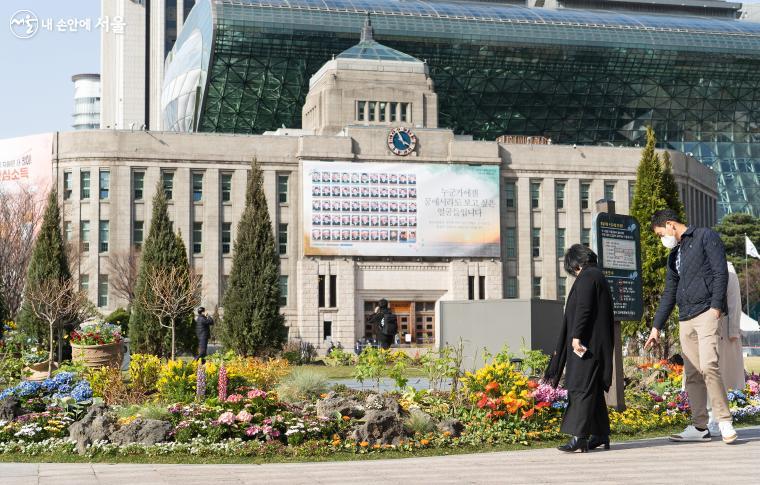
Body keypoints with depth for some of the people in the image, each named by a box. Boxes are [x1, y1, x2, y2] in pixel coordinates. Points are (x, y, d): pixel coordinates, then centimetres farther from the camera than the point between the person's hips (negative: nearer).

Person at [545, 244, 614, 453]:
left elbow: (583, 308, -20)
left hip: (586, 342, -10)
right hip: (599, 344, 10)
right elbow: (607, 314, 23)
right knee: (594, 389, 14)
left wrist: (576, 336, -22)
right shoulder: (600, 276, 20)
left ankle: (579, 437, -20)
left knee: (581, 388, -14)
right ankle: (601, 436, 19)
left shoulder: (587, 277, -9)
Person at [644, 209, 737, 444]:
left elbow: (721, 272, -8)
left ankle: (724, 421, -13)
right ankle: (699, 427, 8)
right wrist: (656, 327, 22)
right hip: (686, 319, 8)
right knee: (692, 374, 5)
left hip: (707, 313, -8)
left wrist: (715, 306, -16)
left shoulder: (705, 237, 1)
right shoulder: (674, 255, 23)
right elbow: (669, 294, 25)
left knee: (708, 365, -21)